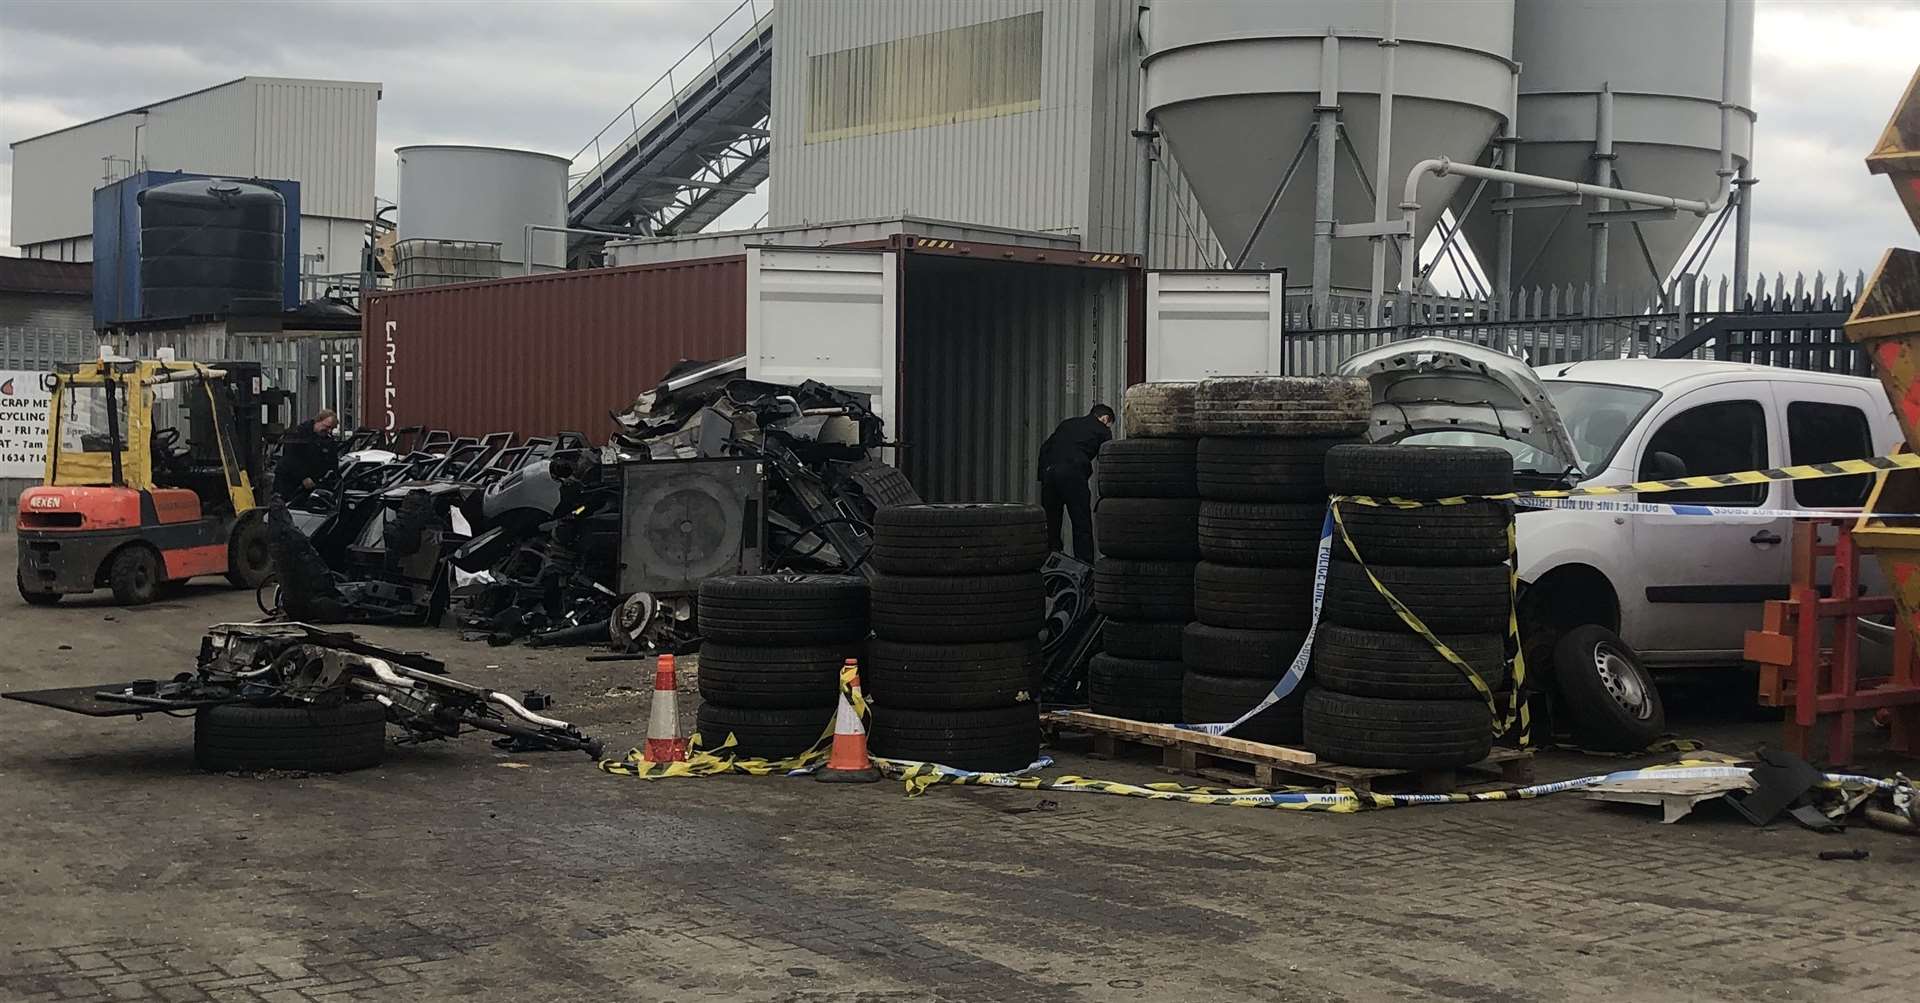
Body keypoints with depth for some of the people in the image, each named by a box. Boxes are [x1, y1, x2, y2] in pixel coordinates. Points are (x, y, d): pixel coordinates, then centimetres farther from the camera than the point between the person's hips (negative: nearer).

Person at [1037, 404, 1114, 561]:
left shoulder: (1067, 424, 29)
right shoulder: (1102, 430, 15)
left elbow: (1044, 448, 21)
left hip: (1048, 471, 5)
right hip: (1072, 473, -5)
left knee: (1050, 525, 12)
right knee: (1082, 526, 0)